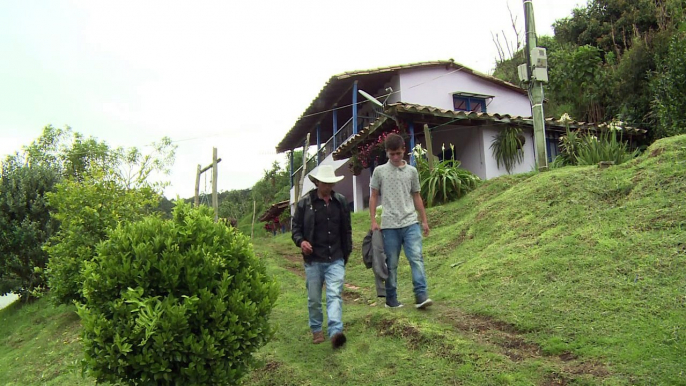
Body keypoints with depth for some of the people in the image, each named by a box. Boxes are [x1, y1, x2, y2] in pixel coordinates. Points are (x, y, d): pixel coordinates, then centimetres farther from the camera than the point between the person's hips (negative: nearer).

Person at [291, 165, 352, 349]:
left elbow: (346, 230, 15)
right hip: (313, 259, -1)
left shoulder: (340, 201, 7)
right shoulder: (305, 202, -2)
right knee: (314, 298, 10)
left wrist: (347, 252, 15)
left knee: (335, 294, -13)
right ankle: (316, 330, 28)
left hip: (336, 259, 1)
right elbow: (296, 227, 3)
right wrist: (300, 241, -17)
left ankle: (335, 332, -20)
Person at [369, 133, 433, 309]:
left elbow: (416, 197, 16)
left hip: (410, 223, 1)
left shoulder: (412, 171, 10)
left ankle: (421, 296, -11)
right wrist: (373, 221, -1)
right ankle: (391, 300, 15)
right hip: (389, 225, -1)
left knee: (416, 258, -12)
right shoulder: (379, 171, 5)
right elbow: (373, 197, 7)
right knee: (391, 264, 5)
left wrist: (424, 220, 13)